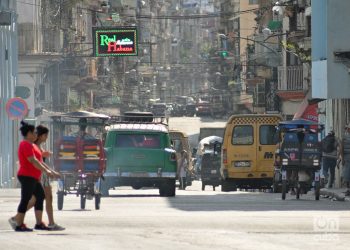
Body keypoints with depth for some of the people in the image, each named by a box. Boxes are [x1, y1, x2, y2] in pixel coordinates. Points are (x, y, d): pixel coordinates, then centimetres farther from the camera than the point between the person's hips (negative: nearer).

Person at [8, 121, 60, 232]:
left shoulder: (31, 145, 19)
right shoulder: (26, 145, -15)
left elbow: (39, 161, 22)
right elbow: (33, 161, -23)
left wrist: (50, 170, 19)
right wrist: (46, 171, -23)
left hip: (33, 177, 10)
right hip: (27, 177, -10)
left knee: (40, 196, 8)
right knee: (25, 200, -7)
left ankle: (39, 223, 8)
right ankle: (19, 225, -3)